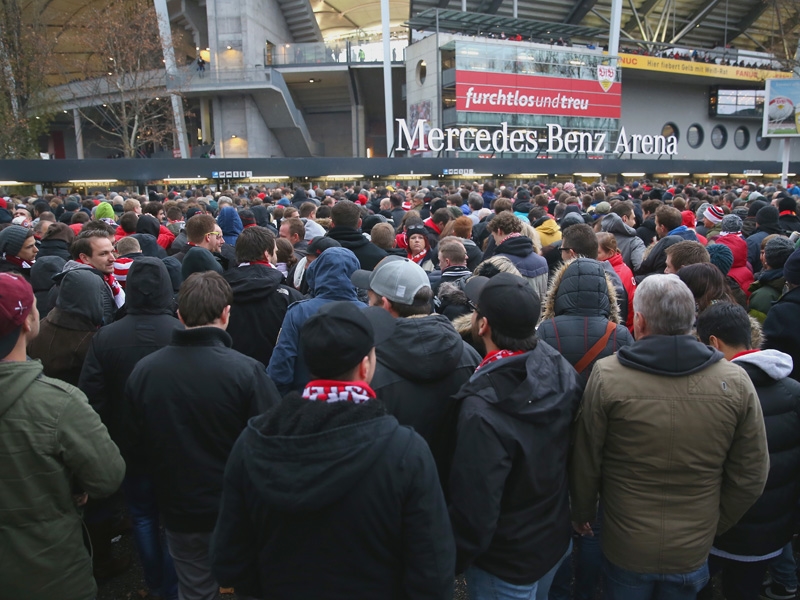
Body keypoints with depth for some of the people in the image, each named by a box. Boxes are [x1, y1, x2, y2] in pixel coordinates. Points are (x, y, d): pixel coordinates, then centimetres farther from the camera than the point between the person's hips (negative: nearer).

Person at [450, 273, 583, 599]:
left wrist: (454, 561, -11)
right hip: (556, 537, 6)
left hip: (507, 564, -6)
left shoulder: (482, 410, -36)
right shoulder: (560, 369, -15)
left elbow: (475, 505, -27)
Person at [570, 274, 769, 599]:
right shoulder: (735, 381, -13)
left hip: (625, 547, -2)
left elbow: (586, 462, -11)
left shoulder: (606, 376, -20)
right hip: (694, 549, 2)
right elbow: (751, 476, -4)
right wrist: (714, 525, 12)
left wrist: (582, 513, 7)